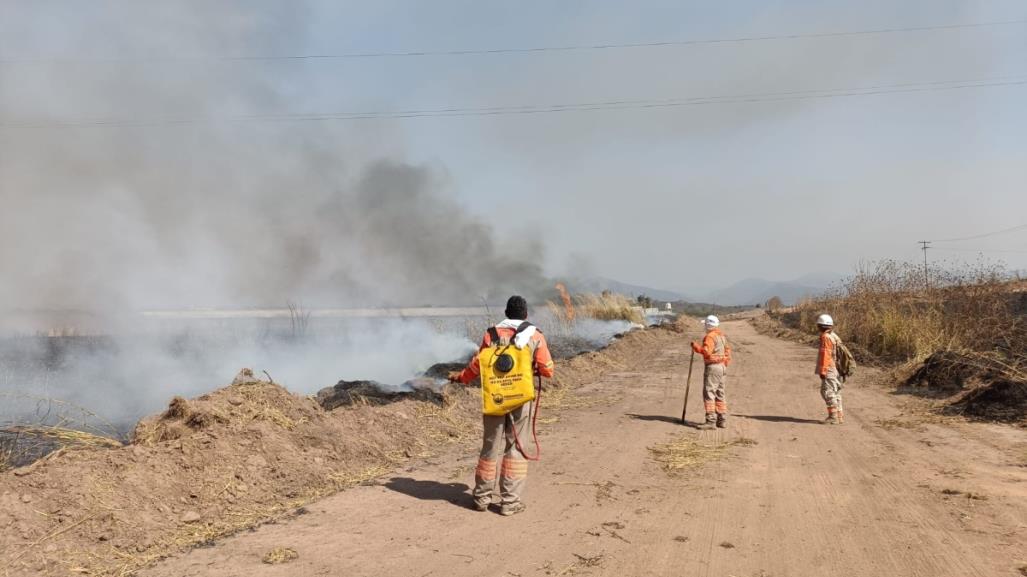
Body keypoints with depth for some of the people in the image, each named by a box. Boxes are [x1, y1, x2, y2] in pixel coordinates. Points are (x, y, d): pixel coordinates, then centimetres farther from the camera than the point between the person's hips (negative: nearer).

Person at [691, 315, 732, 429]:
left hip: (712, 367, -10)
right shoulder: (722, 336, 17)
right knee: (720, 394, 13)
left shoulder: (710, 336, -13)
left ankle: (710, 420, -14)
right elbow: (727, 351, 19)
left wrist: (696, 346, -14)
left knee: (709, 393, -10)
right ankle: (722, 420, 15)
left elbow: (707, 351, -25)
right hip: (722, 367, 10)